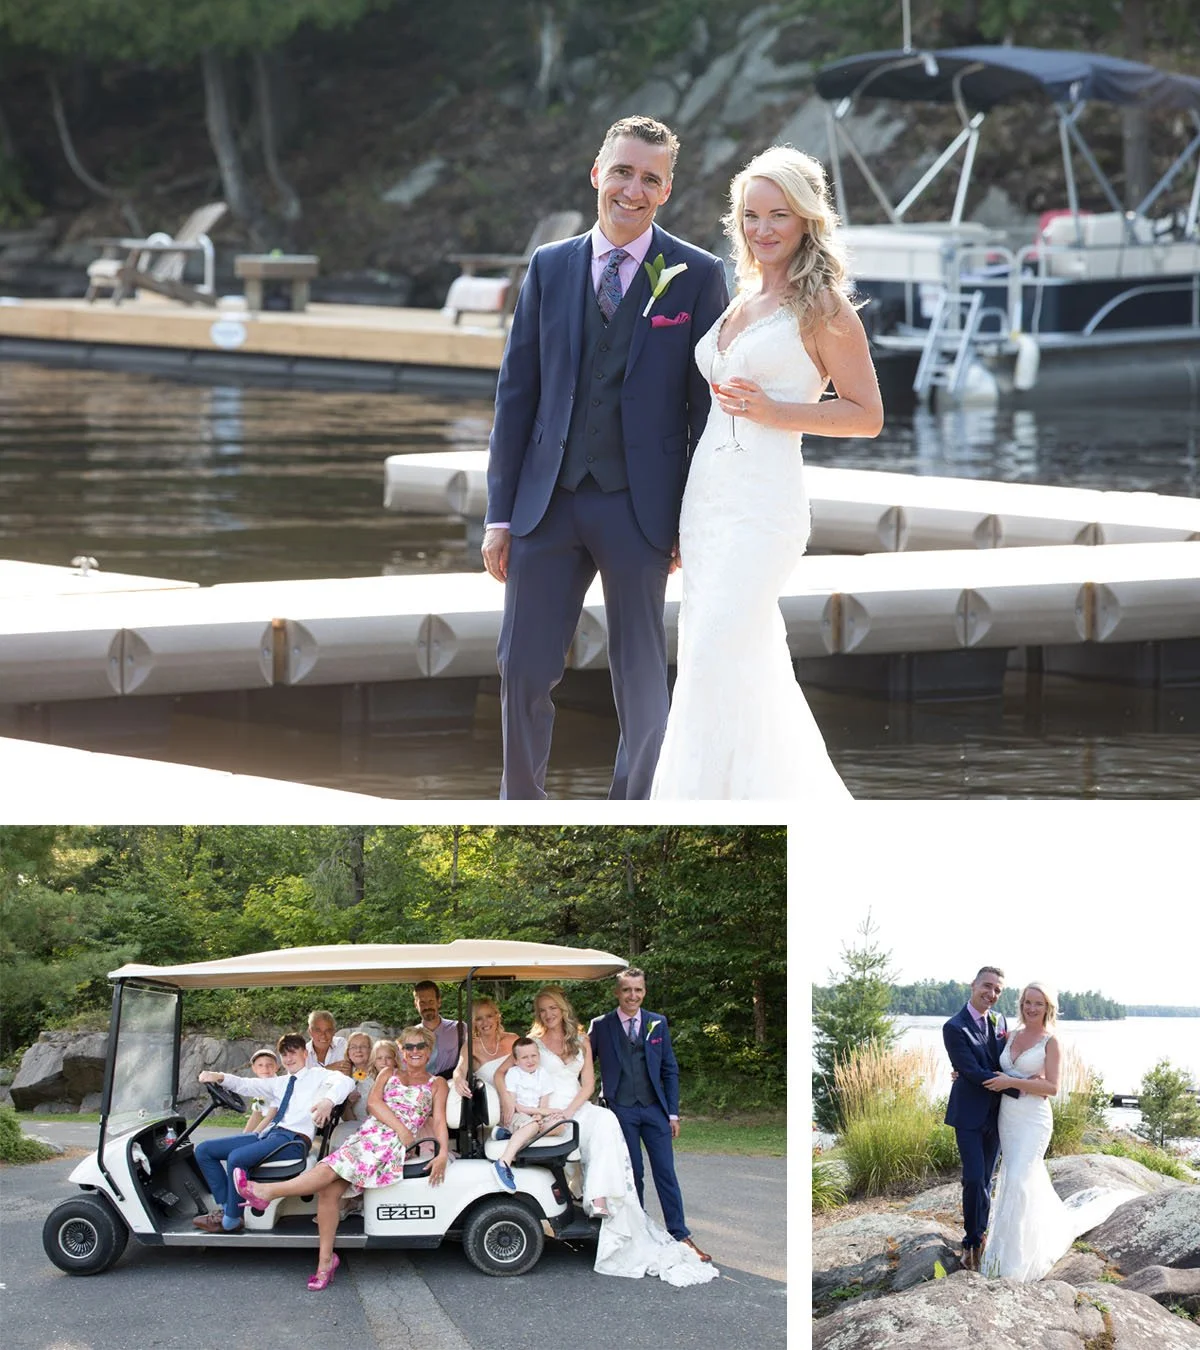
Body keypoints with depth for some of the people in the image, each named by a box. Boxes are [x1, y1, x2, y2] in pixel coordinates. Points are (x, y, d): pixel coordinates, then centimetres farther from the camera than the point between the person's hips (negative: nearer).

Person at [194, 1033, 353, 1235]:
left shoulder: (317, 1076, 6)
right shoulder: (280, 1084, 28)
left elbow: (344, 1082, -14)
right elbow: (246, 1086, 22)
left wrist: (328, 1101, -37)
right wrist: (220, 1077, 2)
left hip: (294, 1139, -8)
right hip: (268, 1135, 8)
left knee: (237, 1157, -33)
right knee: (204, 1150, 1)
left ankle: (231, 1221, -19)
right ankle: (225, 1207, -2)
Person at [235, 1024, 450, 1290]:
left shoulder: (436, 1084, 17)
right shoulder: (388, 1075, 26)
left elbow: (439, 1121, 5)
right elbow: (373, 1103, 8)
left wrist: (443, 1154, -13)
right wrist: (400, 1127, -9)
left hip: (396, 1146, -4)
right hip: (366, 1137, 4)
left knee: (330, 1170, -25)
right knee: (330, 1188, -22)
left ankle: (266, 1192, -31)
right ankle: (325, 1259, -20)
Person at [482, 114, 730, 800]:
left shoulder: (698, 275, -1)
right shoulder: (550, 266, 7)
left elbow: (707, 404, -1)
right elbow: (517, 392, 8)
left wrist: (695, 521, -5)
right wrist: (501, 512, 5)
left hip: (640, 506, -3)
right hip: (549, 499, 3)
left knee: (642, 680, 6)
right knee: (524, 671, 5)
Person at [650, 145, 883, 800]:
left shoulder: (822, 308, -5)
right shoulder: (739, 301, 16)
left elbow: (867, 415, -4)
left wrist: (775, 411, -17)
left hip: (764, 502, -8)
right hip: (705, 497, 8)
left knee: (711, 664, -15)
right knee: (752, 670, 9)